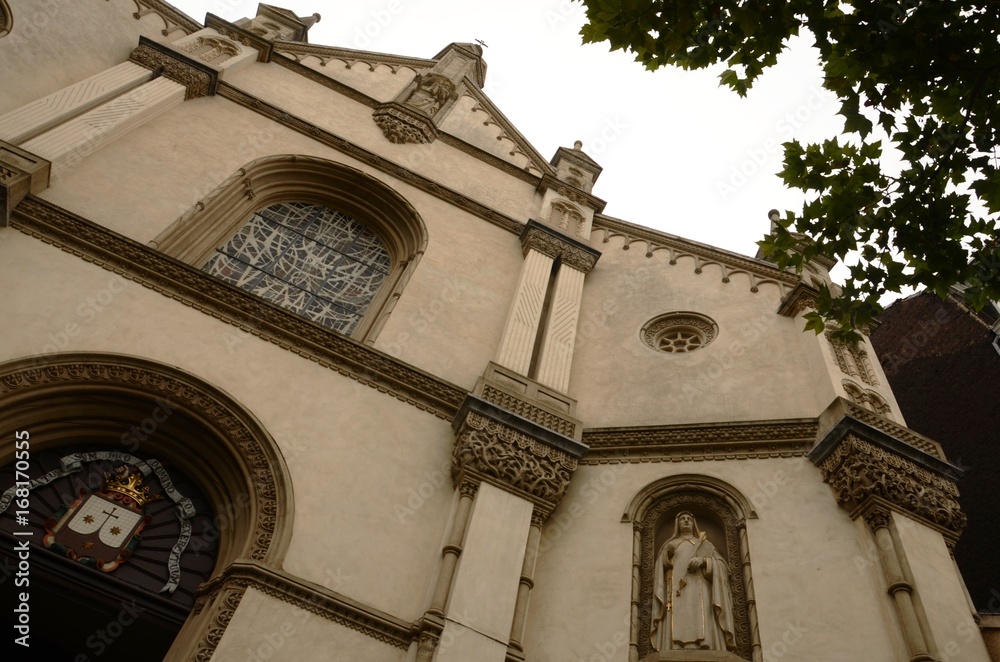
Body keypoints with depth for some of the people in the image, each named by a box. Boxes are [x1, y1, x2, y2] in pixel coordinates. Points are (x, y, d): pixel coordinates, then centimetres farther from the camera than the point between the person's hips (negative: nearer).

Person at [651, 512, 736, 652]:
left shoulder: (705, 544, 27)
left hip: (699, 591, 0)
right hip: (677, 593, 0)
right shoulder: (669, 545, 28)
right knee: (678, 634, -20)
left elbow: (722, 565, 12)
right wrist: (667, 555, -5)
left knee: (703, 633, -19)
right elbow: (660, 569, 17)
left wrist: (704, 560, -6)